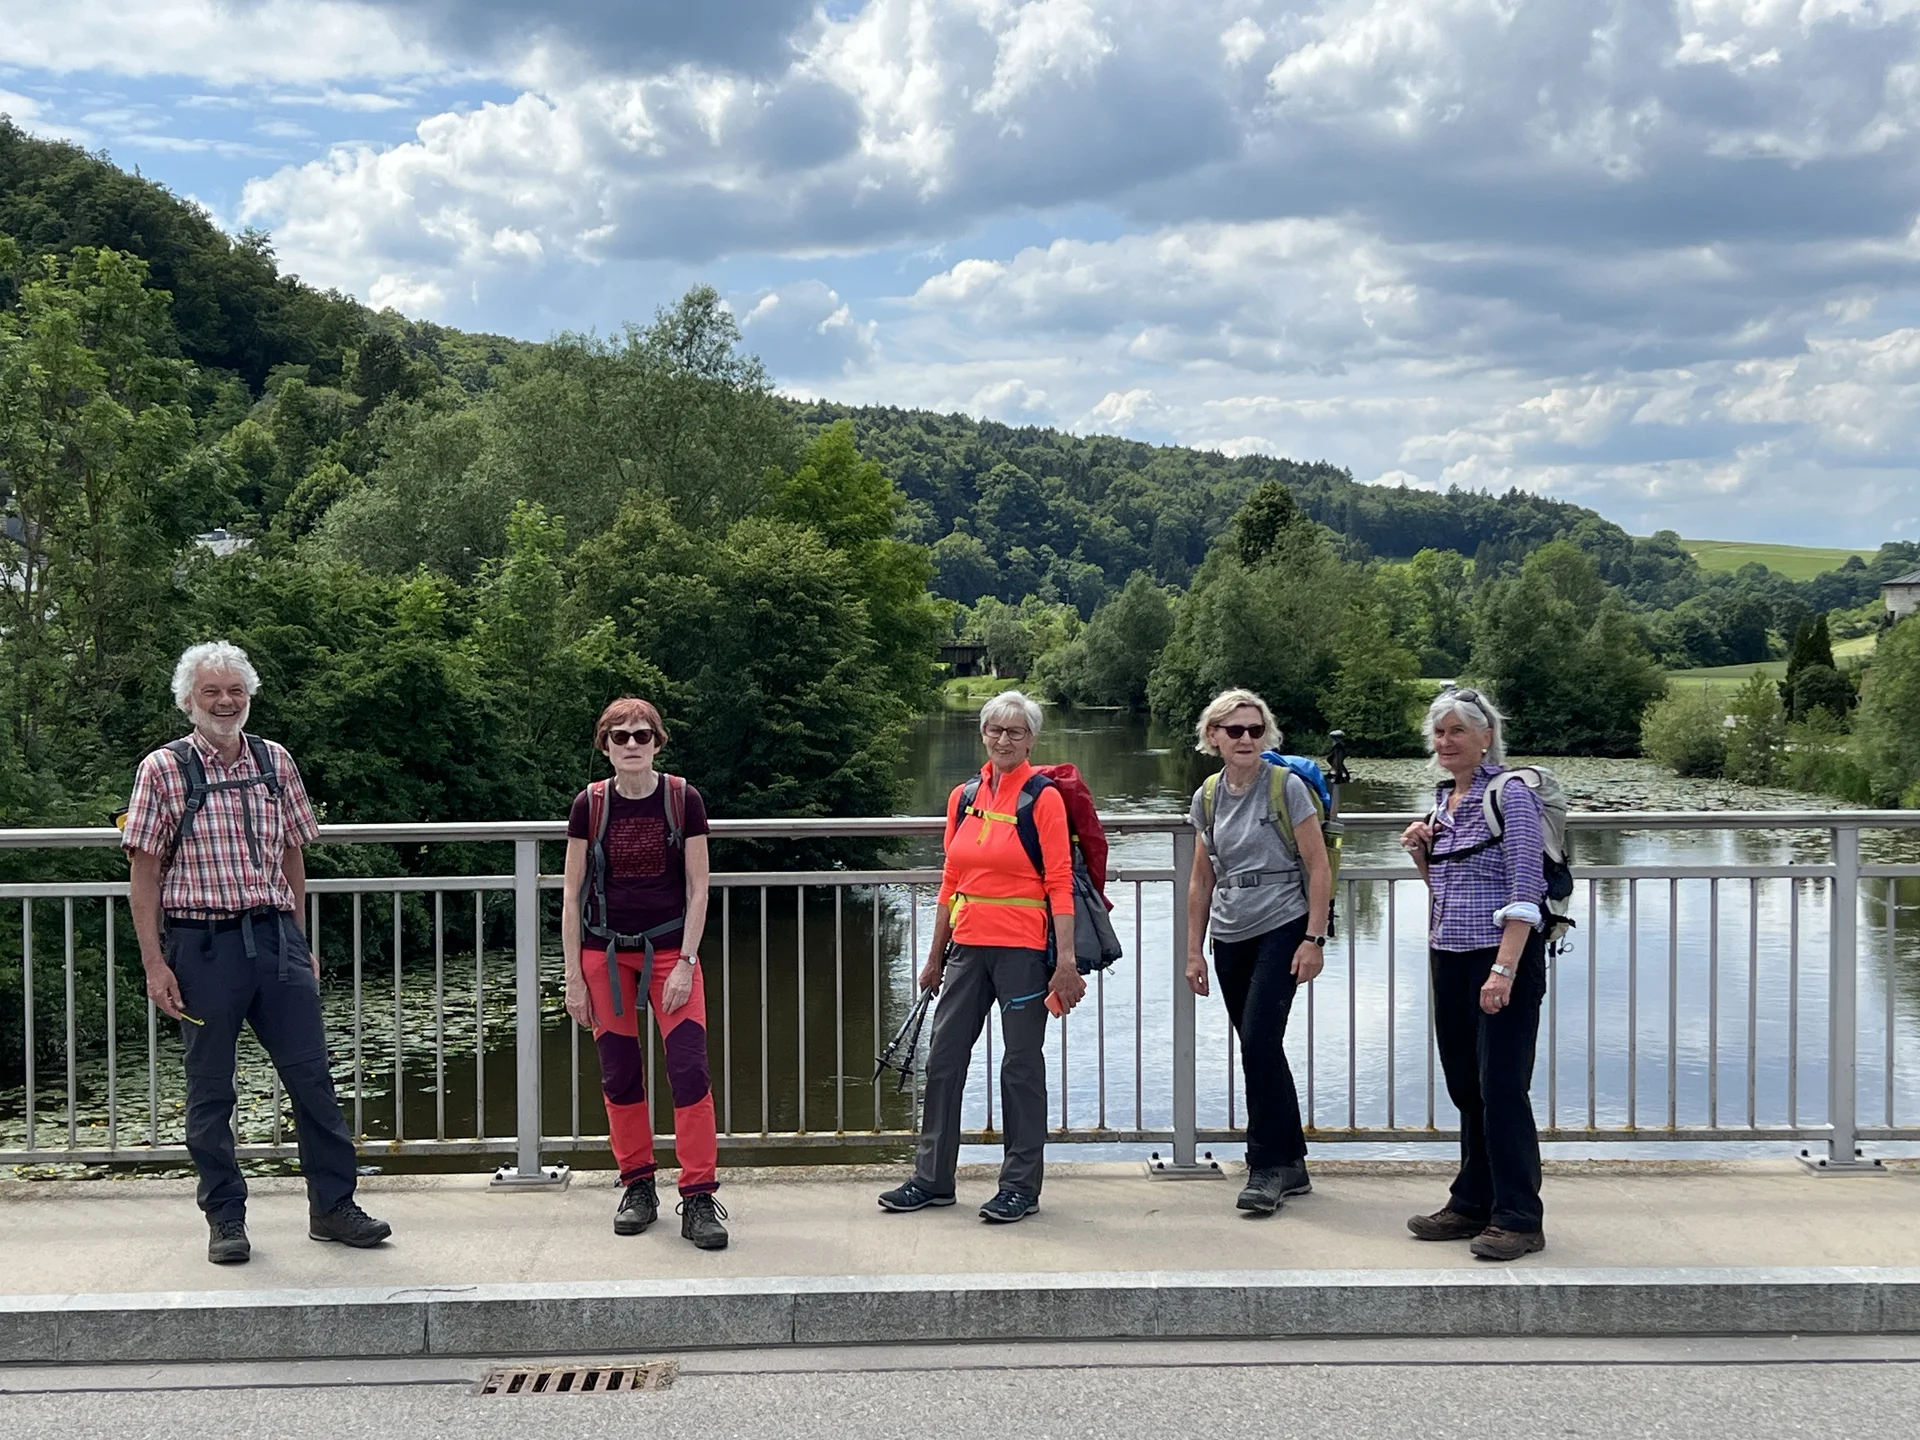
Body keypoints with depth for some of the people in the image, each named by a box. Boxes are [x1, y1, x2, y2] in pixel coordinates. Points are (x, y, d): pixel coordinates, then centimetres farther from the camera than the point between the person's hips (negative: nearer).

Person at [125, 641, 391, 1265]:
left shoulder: (276, 762, 9)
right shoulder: (162, 769, -2)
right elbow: (144, 870, -3)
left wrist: (300, 942, 13)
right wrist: (155, 964, -8)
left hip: (275, 936, 3)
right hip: (202, 943, -3)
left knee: (312, 1074, 3)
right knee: (210, 1089, 6)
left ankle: (332, 1205, 14)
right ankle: (225, 1218, 18)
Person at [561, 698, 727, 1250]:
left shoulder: (683, 800, -5)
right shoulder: (590, 805, -3)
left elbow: (698, 889, -1)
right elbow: (572, 897, 2)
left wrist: (685, 963, -8)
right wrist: (573, 978, -1)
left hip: (669, 950, -1)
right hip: (605, 953, 1)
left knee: (690, 1069, -11)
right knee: (620, 1075, 5)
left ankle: (698, 1199, -6)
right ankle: (637, 1188, 20)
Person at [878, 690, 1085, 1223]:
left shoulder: (1043, 799, -5)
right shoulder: (963, 798, 11)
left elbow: (1060, 884, -9)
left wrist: (1065, 960, -15)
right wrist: (935, 955, 16)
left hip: (1023, 948, -6)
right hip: (968, 945, 6)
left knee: (1020, 1065, 1)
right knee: (942, 1058, 8)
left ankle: (1020, 1186, 12)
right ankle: (932, 1178, 19)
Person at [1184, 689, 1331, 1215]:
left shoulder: (1286, 786, -6)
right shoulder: (1207, 797, 8)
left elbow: (1319, 868, -7)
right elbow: (1202, 881, 14)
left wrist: (1314, 939, -13)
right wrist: (1194, 950, 11)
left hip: (1283, 930, -5)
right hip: (1232, 938, 6)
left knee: (1259, 1041, -16)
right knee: (1260, 1050, 9)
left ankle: (1267, 1168, -7)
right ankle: (1291, 1166, 20)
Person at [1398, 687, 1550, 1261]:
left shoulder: (1510, 795, -11)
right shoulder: (1443, 799, 13)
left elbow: (1525, 891, -16)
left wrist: (1504, 970, -23)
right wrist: (1421, 854, 3)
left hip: (1504, 956, -8)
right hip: (1449, 956, 8)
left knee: (1502, 1086, -6)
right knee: (1465, 1086, 12)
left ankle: (1518, 1218, 0)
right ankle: (1473, 1205, 22)